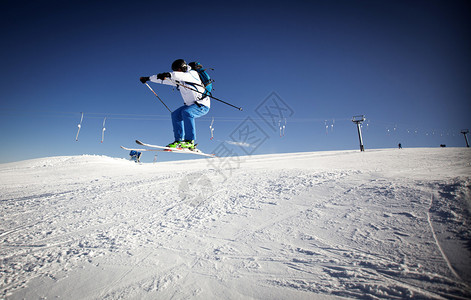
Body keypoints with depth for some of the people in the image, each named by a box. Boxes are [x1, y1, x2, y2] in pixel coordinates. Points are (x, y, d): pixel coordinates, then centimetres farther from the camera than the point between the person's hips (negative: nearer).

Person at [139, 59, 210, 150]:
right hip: (191, 105, 9)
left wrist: (169, 74, -46)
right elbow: (162, 79, 17)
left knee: (186, 112, -31)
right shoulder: (178, 79, 12)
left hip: (203, 105, -9)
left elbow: (183, 76, -33)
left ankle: (190, 141, -30)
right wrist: (148, 78, 19)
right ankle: (179, 140, -4)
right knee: (175, 114, -2)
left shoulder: (192, 74, -10)